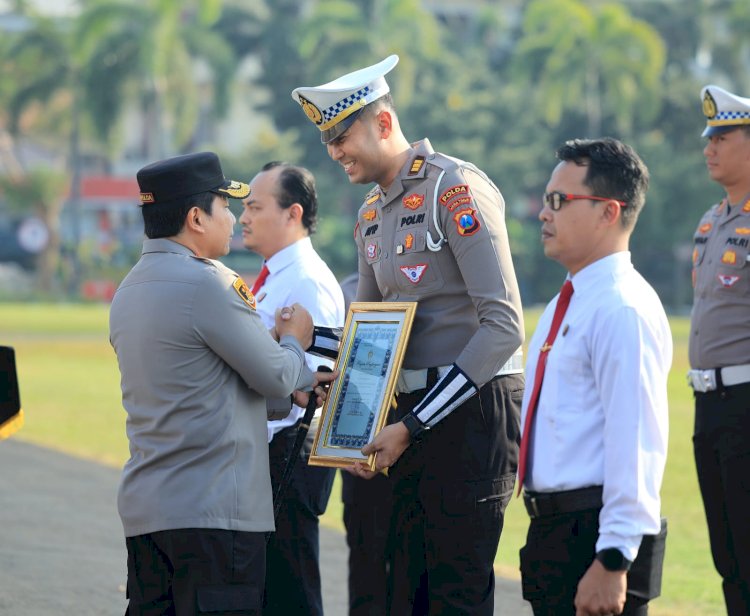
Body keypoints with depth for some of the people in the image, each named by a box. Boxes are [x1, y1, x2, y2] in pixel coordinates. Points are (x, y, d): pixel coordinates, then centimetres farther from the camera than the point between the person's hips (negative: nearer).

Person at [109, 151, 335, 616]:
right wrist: (294, 344, 15)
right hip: (214, 509, -9)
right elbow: (274, 375, -7)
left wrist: (299, 381, 22)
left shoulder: (130, 291, 15)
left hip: (143, 506, 9)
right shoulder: (206, 285, -14)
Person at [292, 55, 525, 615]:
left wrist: (414, 427, -19)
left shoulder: (456, 188, -14)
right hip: (415, 415, 9)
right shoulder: (372, 214, 14)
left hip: (472, 414, -9)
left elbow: (503, 325, -20)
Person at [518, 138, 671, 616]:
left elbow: (636, 445, -22)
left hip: (597, 537, -10)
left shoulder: (624, 311, -15)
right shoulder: (567, 305, 17)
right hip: (552, 528, 10)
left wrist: (612, 562, -24)